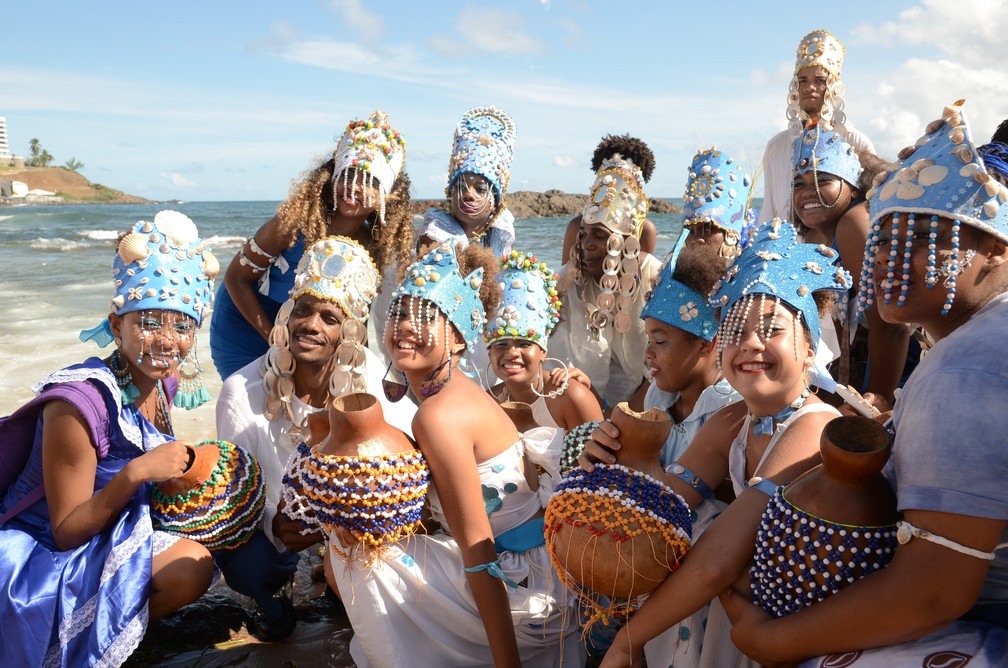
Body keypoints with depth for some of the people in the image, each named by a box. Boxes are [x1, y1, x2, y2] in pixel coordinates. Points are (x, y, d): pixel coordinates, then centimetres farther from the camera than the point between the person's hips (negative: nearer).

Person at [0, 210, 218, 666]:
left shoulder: (162, 381, -4)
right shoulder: (79, 402, -27)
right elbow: (66, 531, -21)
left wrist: (182, 464, -8)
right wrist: (135, 473, -33)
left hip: (109, 538, 8)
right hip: (40, 559, -8)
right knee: (189, 566, -24)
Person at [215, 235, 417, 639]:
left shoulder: (366, 373, -14)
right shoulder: (242, 392, -18)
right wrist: (273, 524, -32)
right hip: (279, 522, -3)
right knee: (243, 565, -34)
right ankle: (272, 599, 8)